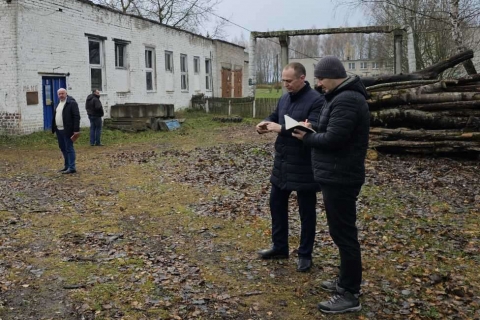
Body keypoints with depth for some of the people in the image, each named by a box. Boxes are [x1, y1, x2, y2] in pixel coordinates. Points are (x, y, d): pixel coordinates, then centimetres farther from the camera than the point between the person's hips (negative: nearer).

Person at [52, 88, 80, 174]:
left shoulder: (72, 103, -10)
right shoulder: (58, 104, 17)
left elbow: (76, 117, -15)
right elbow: (55, 117, 21)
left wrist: (76, 130, -20)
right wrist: (54, 129, 13)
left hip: (67, 131, -9)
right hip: (59, 130, 9)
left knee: (69, 149, -5)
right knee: (63, 149, 14)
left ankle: (72, 168, -1)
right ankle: (67, 166, 24)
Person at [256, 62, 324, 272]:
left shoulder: (316, 100, -16)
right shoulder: (284, 98, 9)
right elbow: (275, 116, 22)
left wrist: (281, 129, -26)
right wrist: (266, 123, -2)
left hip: (303, 166, -8)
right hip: (282, 162, 8)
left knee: (306, 210, 6)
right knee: (276, 203, 15)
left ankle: (305, 254, 21)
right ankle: (280, 247, 32)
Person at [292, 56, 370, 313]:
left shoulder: (346, 101, -20)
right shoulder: (344, 97, 15)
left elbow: (332, 140, -25)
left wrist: (306, 138, -9)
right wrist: (313, 128, 3)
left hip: (340, 178, -11)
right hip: (337, 176, 11)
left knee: (343, 234, -3)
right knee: (341, 232, 19)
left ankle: (350, 295, 8)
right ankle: (346, 281, 32)